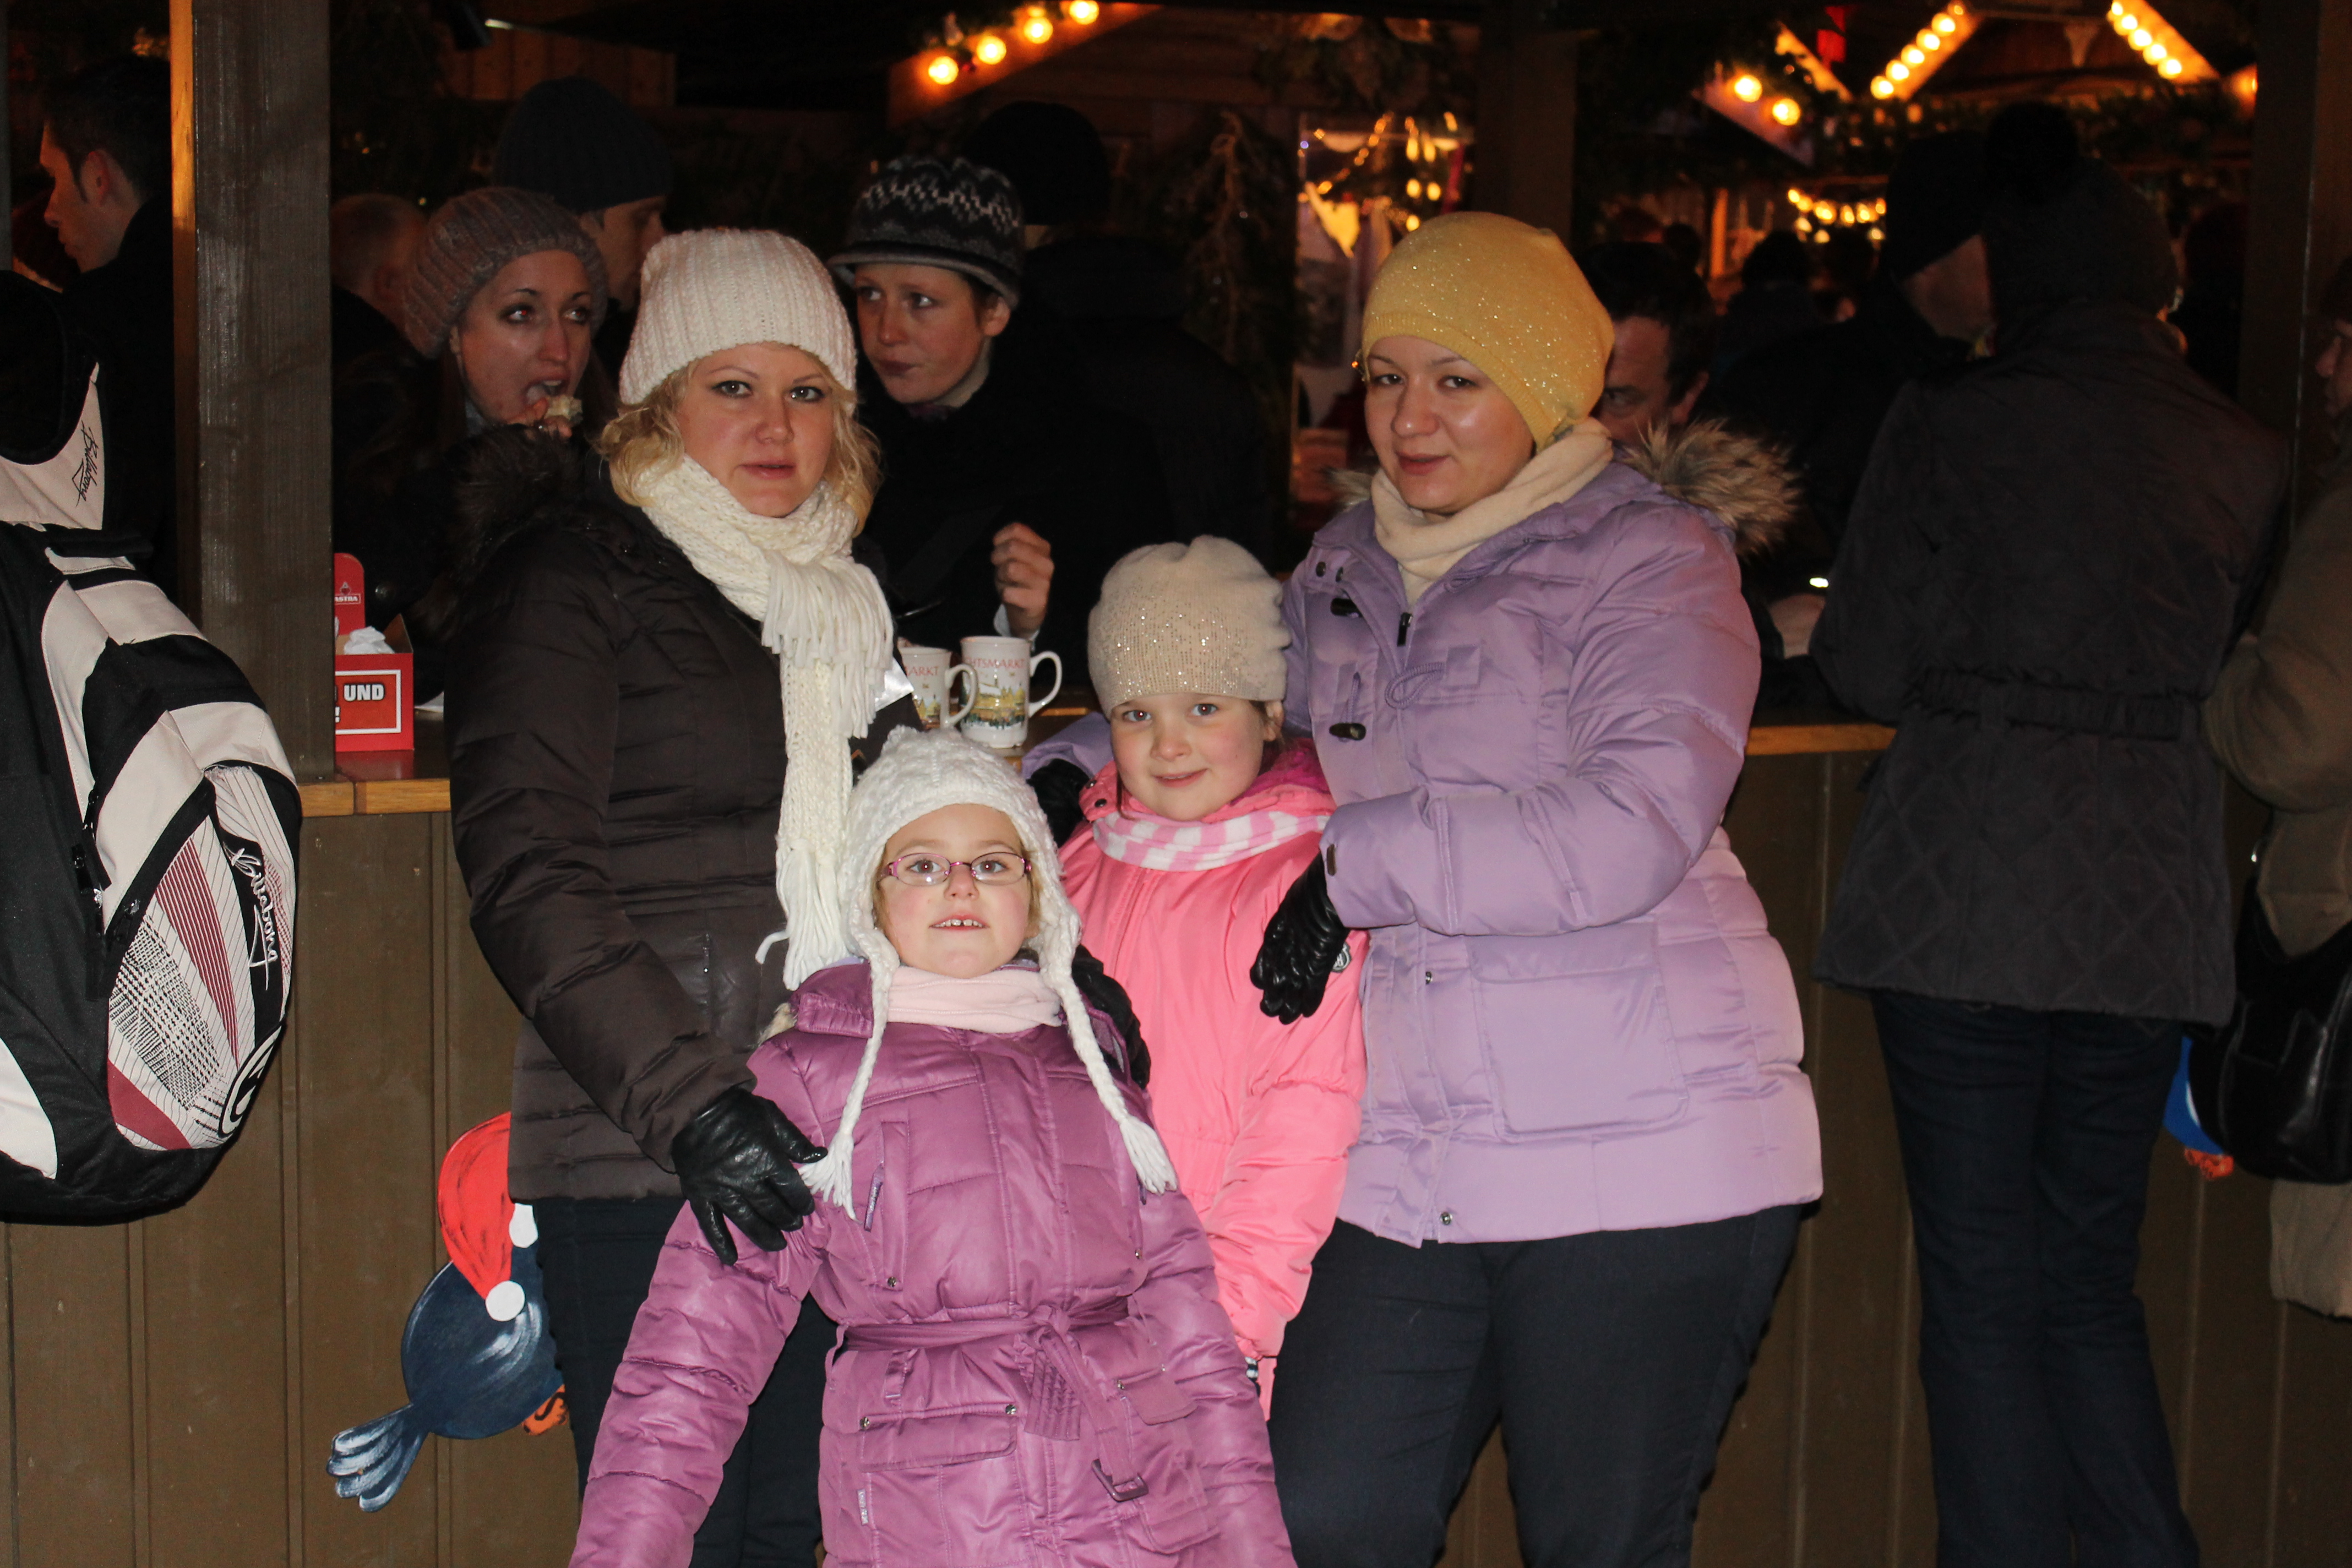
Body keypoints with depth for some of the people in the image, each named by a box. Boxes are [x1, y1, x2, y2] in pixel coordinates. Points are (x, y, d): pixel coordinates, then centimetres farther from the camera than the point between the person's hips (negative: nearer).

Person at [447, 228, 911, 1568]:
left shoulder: (842, 594, 18)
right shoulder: (573, 575, -2)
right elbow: (528, 875, -12)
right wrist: (688, 1102, -21)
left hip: (825, 1141, 6)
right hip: (639, 1157, -6)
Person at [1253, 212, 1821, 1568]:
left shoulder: (1650, 563, -4)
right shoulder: (1343, 572, 15)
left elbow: (1630, 831, -19)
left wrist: (1355, 869, -16)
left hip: (1641, 1156, -5)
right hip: (1406, 1163, 5)